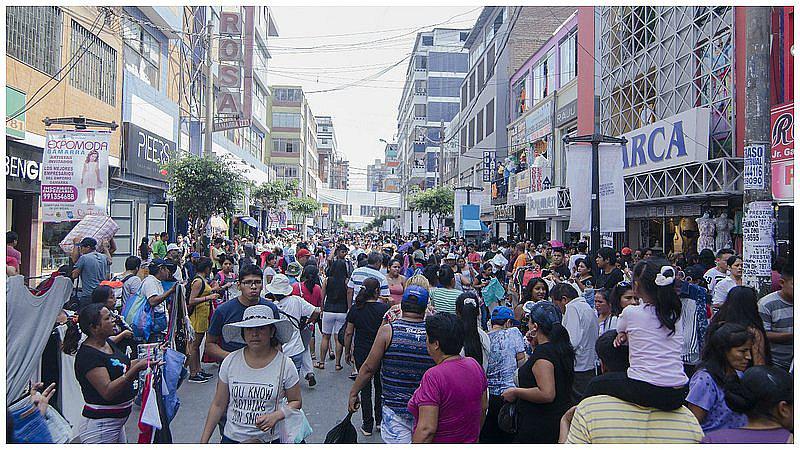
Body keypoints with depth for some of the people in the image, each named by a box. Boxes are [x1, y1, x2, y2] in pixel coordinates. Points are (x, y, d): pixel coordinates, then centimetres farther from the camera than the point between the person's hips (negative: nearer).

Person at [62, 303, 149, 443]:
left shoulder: (108, 343, 5)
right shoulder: (87, 355, -22)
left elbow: (122, 367, 18)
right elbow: (107, 392, -29)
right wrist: (137, 368, -35)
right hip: (99, 425, -9)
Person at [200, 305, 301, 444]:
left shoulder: (285, 365, -12)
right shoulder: (230, 361, -7)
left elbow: (296, 402, -1)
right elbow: (218, 405, 1)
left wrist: (275, 416, -18)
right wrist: (204, 441, 1)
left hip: (270, 439, -1)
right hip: (231, 437, 2)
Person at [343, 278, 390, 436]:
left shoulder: (355, 309, -6)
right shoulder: (385, 308, -12)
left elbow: (348, 333, -1)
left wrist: (347, 352, 8)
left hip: (361, 353, 1)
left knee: (365, 388, 11)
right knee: (380, 386, 18)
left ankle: (367, 425, 15)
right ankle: (380, 420, 27)